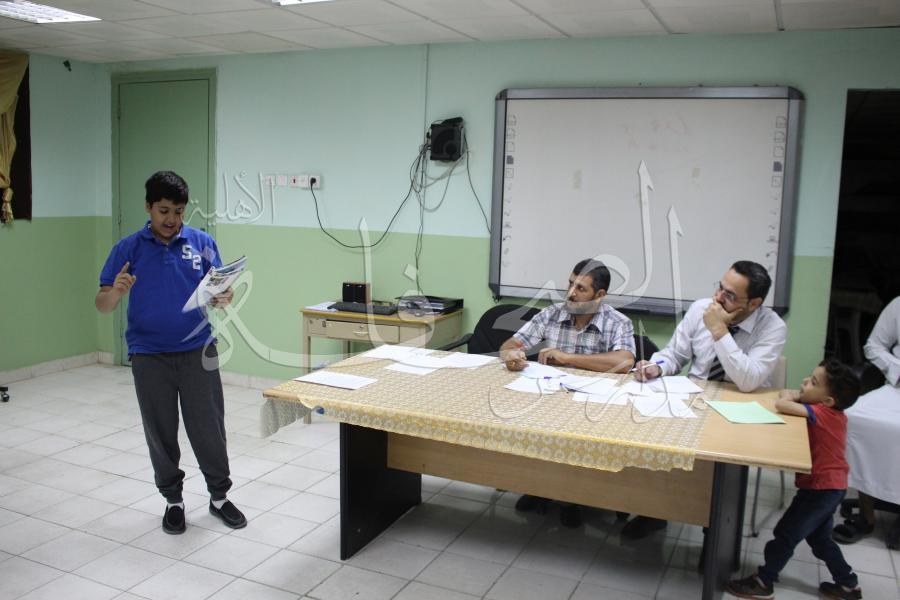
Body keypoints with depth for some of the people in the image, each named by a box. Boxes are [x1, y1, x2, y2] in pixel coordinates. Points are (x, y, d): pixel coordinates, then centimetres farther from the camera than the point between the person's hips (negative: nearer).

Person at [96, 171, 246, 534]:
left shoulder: (202, 243, 1)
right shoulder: (128, 249, -2)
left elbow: (222, 289, 1)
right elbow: (102, 305, -2)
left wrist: (224, 297, -23)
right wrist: (116, 291, -25)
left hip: (198, 352, 0)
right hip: (149, 357, 0)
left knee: (209, 429, 5)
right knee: (161, 434, 10)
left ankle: (219, 496, 23)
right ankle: (173, 500, 28)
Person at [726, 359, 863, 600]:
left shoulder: (822, 413, -25)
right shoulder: (831, 412, 2)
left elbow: (781, 405, -32)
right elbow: (789, 396, 13)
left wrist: (789, 397, -12)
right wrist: (795, 396, -7)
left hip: (821, 488, -9)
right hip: (829, 486, 9)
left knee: (785, 534, 2)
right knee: (819, 538, 24)